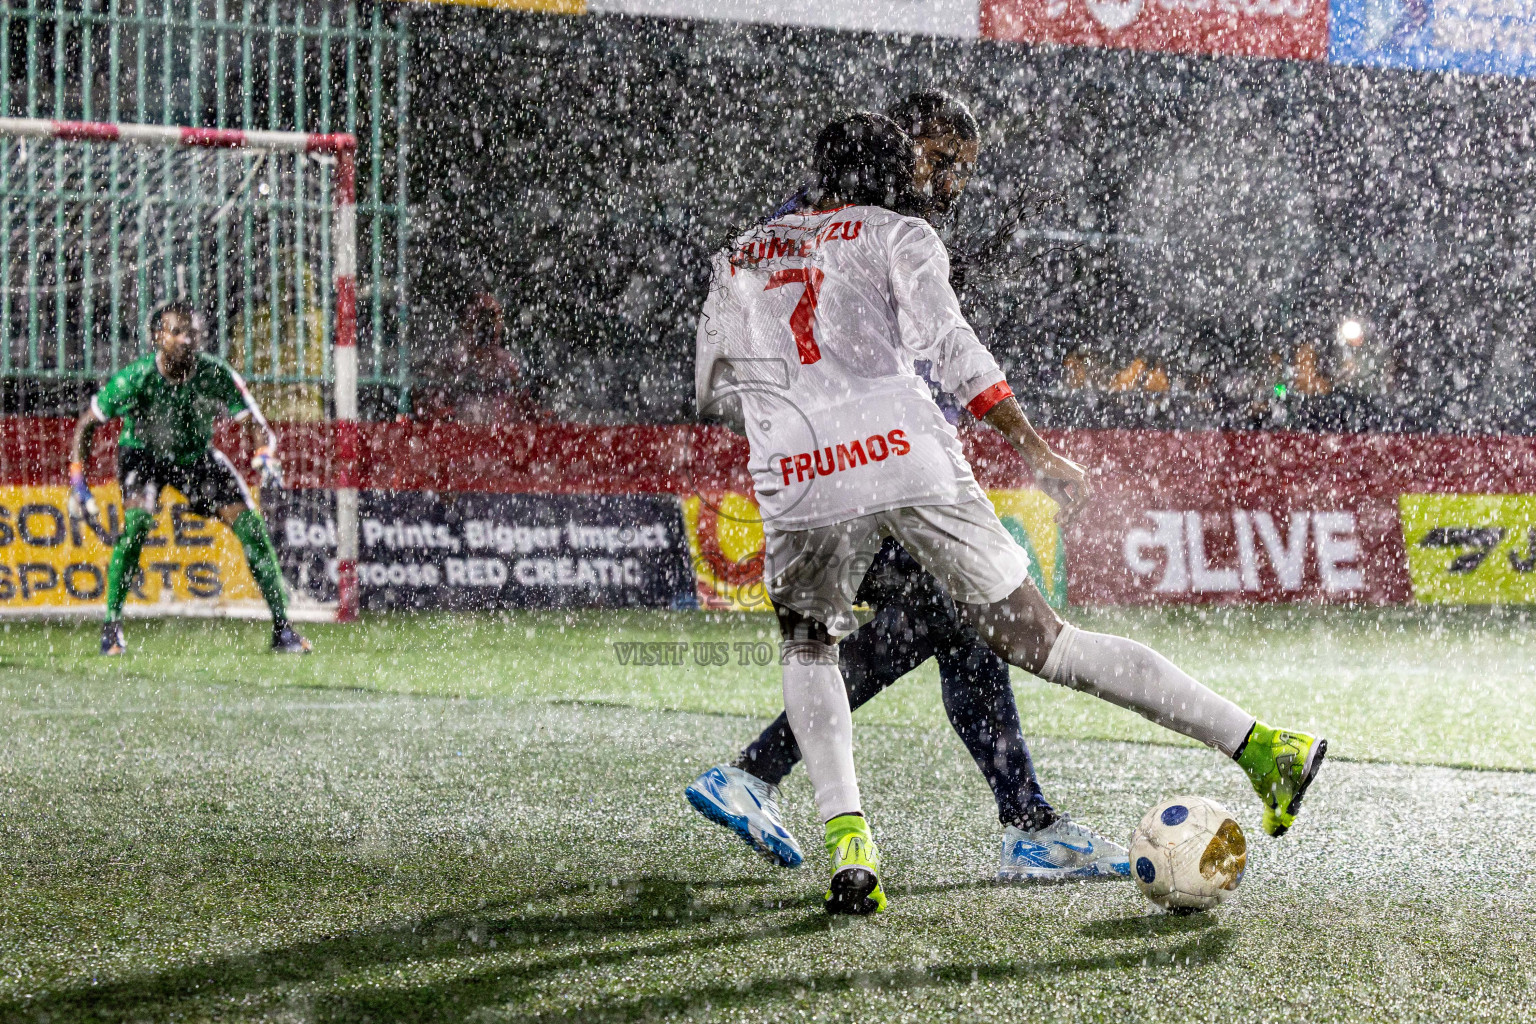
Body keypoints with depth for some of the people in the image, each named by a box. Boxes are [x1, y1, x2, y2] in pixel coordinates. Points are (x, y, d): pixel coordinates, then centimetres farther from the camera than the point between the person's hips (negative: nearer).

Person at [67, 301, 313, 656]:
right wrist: (77, 482, -22)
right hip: (142, 452, -2)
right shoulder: (135, 378, -28)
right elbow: (86, 424, -15)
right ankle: (111, 627, -19)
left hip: (197, 454, 2)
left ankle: (281, 628, 0)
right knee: (137, 518, -30)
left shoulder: (216, 374, -25)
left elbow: (255, 423, -19)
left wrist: (265, 456, -41)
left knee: (250, 523, -10)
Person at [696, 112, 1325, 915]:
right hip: (910, 457, -1)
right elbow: (945, 343, -1)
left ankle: (846, 840, 1)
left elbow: (715, 390, 30)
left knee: (806, 645, 25)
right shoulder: (896, 235, 17)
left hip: (799, 484, 1)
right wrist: (1034, 449, -1)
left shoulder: (742, 256, 28)